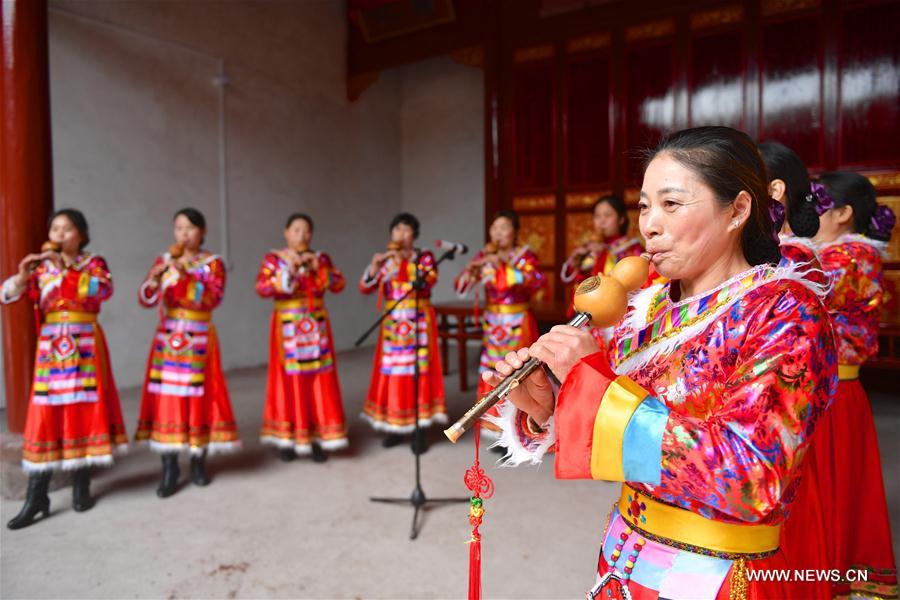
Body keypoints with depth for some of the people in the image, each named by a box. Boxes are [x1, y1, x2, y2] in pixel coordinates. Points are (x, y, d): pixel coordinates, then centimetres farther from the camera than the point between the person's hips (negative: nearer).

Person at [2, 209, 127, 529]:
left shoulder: (94, 263, 3)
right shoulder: (41, 267, 10)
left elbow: (104, 289, -18)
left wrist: (65, 268, -22)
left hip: (85, 346, -2)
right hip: (50, 346, 2)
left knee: (85, 410, 2)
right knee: (45, 414, -1)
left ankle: (81, 485, 16)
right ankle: (36, 498, 4)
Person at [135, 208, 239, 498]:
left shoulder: (213, 263, -1)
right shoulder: (164, 260, 7)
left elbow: (212, 299, -16)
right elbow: (146, 300, 0)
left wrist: (184, 275, -24)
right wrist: (155, 277, -18)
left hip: (199, 338, -2)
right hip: (167, 337, 2)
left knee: (199, 397, 1)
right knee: (167, 397, 0)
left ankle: (198, 462, 17)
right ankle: (169, 468, 9)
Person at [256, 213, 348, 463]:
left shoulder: (321, 258, 8)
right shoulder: (273, 259, 1)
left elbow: (339, 285, -1)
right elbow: (261, 288, -13)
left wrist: (319, 268, -12)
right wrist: (289, 271, -19)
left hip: (316, 327, 2)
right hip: (288, 328, -2)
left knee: (318, 380, 0)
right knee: (289, 381, -1)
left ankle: (317, 437, 9)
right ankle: (287, 438, 12)